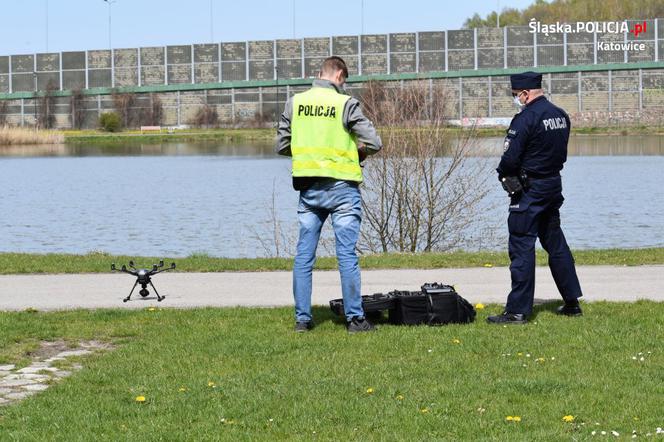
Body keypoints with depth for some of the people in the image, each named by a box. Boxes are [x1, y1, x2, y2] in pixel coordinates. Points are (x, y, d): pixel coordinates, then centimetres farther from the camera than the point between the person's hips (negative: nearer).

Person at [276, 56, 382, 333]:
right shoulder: (345, 104, -9)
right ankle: (354, 318, 1)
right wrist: (359, 151, 10)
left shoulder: (295, 103, 4)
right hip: (341, 187, -4)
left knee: (304, 255, 8)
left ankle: (302, 318, 9)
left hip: (307, 188, 4)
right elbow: (374, 143, -10)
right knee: (347, 255, 0)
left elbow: (282, 146, 8)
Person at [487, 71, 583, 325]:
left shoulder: (525, 119, -17)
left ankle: (518, 310, -5)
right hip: (553, 185, 8)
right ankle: (572, 302, 22)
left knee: (522, 248, -5)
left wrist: (503, 173, 0)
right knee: (555, 244, 18)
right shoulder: (561, 116, 8)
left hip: (529, 190, -8)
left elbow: (510, 158, -19)